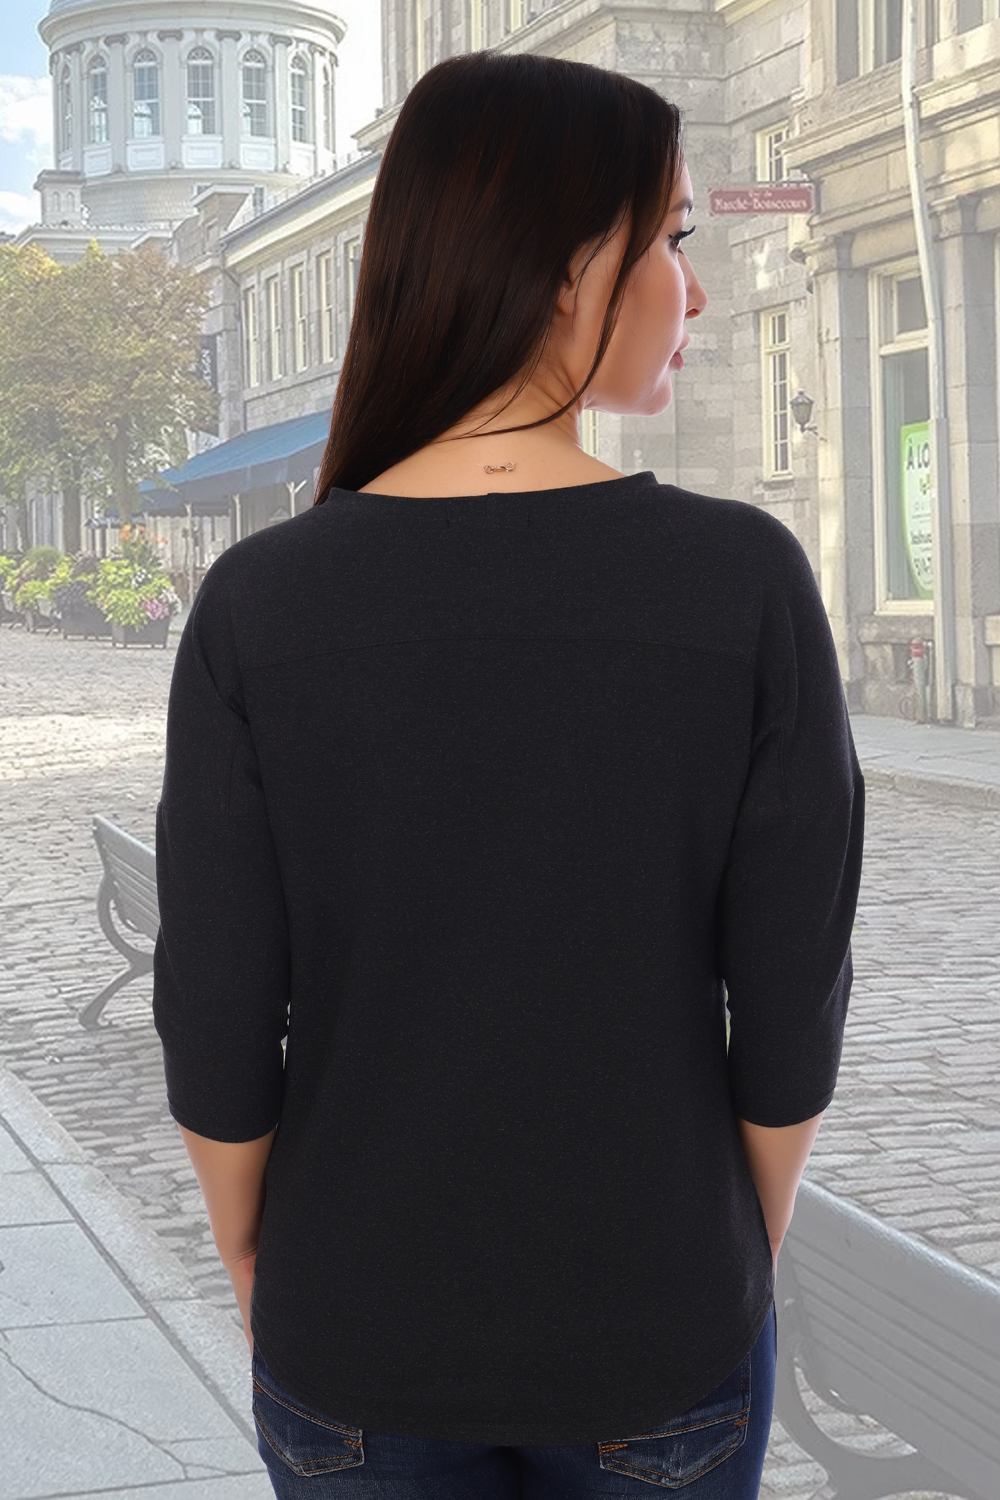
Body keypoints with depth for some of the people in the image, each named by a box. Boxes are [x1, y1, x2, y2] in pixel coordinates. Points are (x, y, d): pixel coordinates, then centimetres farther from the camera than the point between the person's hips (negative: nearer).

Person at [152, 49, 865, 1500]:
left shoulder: (257, 606, -15)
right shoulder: (747, 580, -17)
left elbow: (217, 1034, -10)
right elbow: (791, 1005, -10)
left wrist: (257, 1275, 8)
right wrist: (747, 1258, 8)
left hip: (359, 1339, 1)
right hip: (658, 1336, 0)